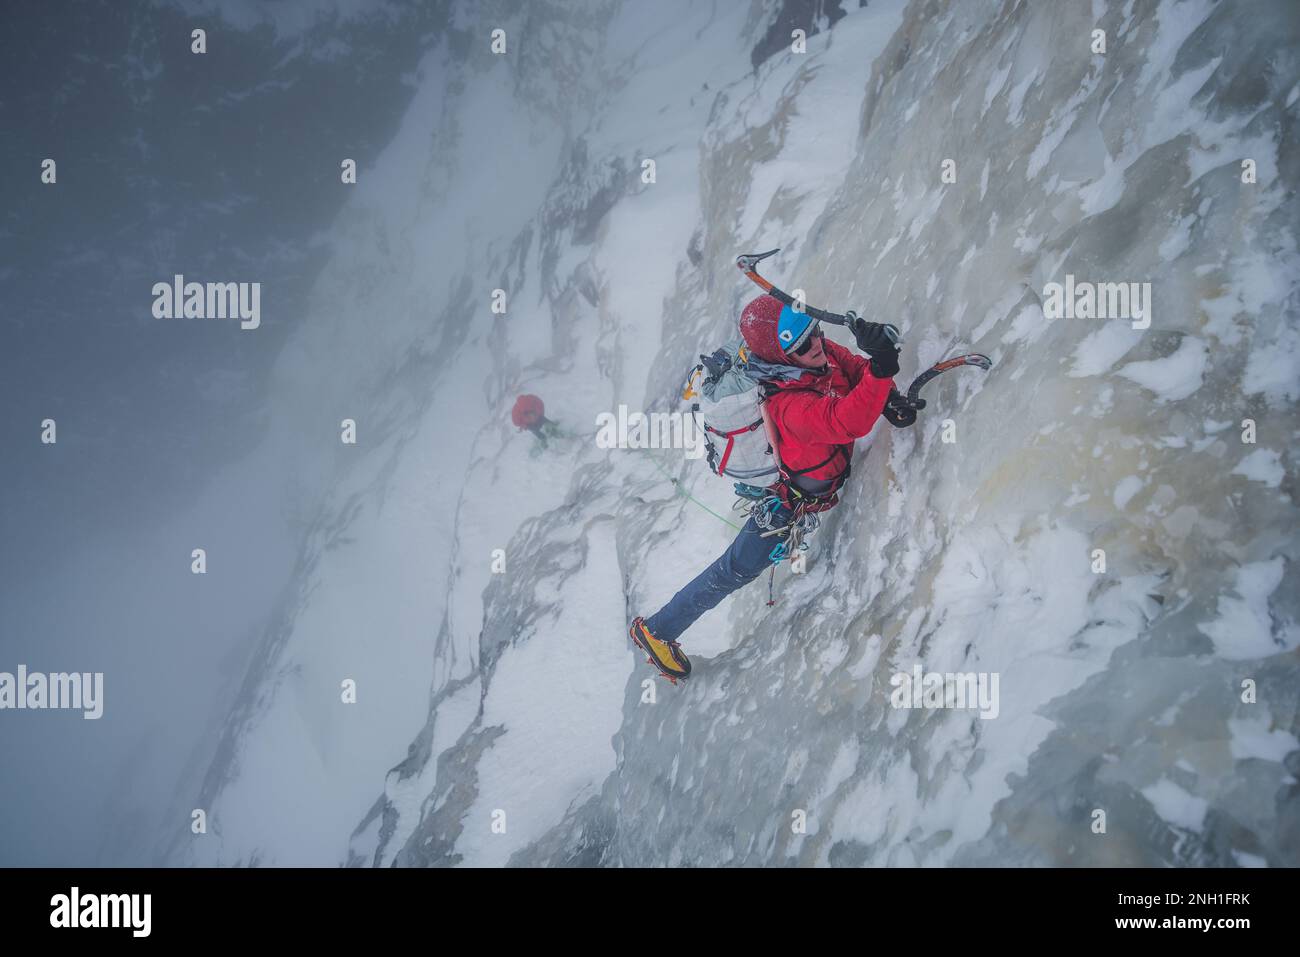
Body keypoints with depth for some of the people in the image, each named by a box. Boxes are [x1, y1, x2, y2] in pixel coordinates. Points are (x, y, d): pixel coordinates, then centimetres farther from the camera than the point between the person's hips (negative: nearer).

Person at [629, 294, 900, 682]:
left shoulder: (827, 354, -20)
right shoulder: (790, 406, -44)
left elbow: (858, 370, -7)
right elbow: (848, 422, -57)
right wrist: (882, 367, -68)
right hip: (788, 501, -6)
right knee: (738, 569, 5)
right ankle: (657, 630, 18)